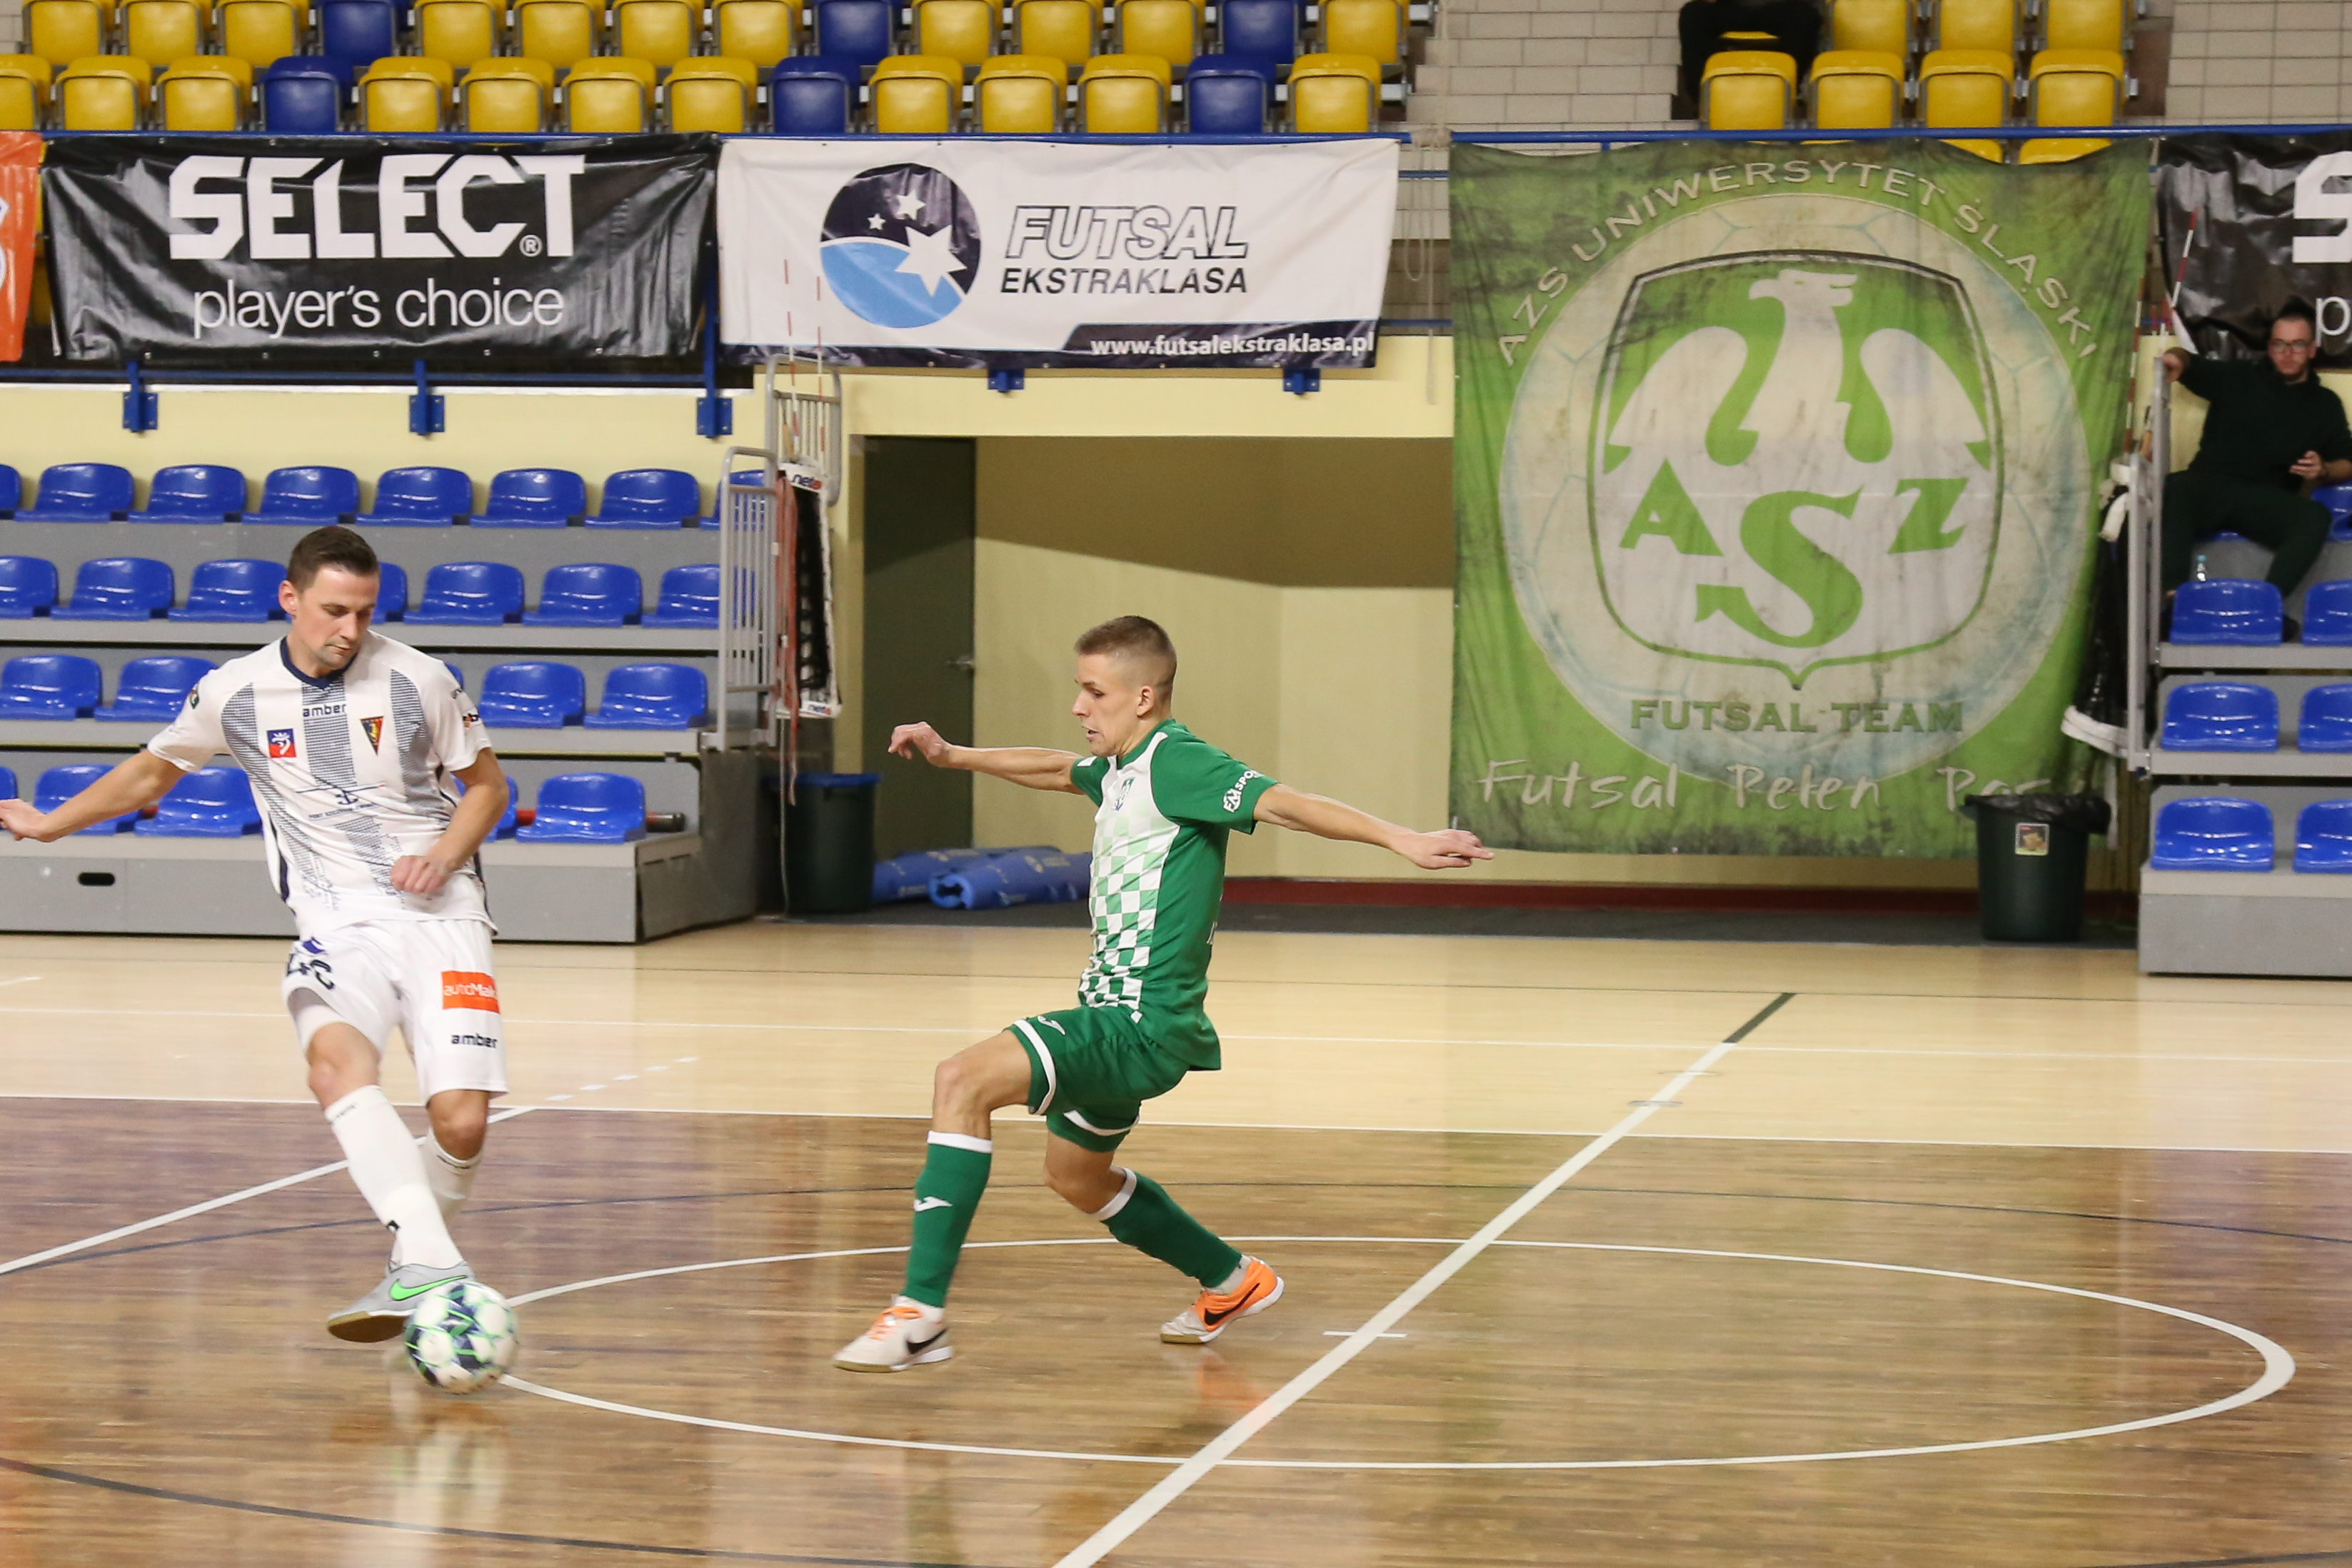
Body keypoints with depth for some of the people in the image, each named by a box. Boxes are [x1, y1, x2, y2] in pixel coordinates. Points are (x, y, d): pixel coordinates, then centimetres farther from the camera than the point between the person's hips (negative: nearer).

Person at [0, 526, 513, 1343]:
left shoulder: (417, 679, -1)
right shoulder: (233, 693, 4)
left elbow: (486, 784, 13)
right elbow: (152, 770, 23)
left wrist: (444, 855, -5)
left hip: (439, 916, 0)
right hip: (339, 926, 0)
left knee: (461, 1122, -17)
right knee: (336, 1062, -33)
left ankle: (415, 1270, 10)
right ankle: (431, 1267, -44)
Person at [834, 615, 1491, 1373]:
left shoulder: (1175, 760, -15)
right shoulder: (1121, 767, 12)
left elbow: (1286, 803, -26)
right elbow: (1056, 768, 35)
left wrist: (1399, 839, -37)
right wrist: (952, 756, 36)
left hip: (1142, 1026, -11)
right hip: (1113, 1013, 11)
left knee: (964, 1079, -25)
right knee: (1075, 1175, 30)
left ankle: (921, 1312, -26)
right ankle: (1234, 1282, 46)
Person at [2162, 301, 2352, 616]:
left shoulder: (2325, 405, 19)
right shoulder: (2238, 378, 16)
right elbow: (2191, 366, 13)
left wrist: (2323, 471, -4)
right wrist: (2176, 359, -14)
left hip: (2267, 501, 1)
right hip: (2212, 486, -1)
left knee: (2316, 517, -32)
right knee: (2175, 490, -37)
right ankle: (2173, 593, -44)